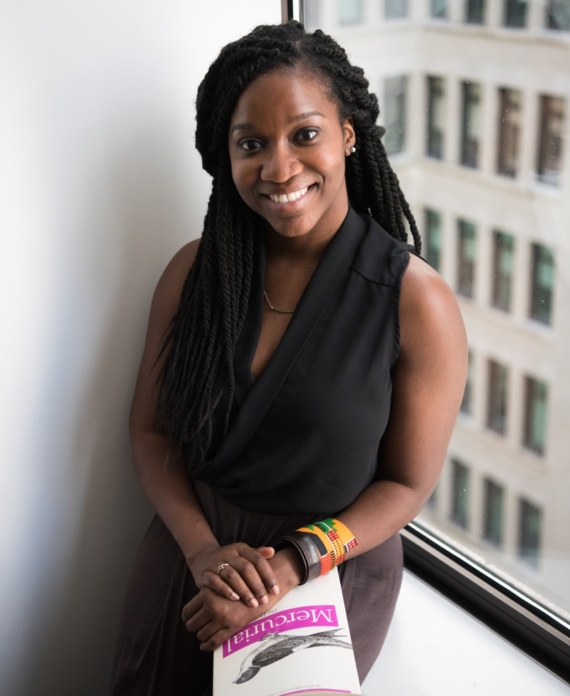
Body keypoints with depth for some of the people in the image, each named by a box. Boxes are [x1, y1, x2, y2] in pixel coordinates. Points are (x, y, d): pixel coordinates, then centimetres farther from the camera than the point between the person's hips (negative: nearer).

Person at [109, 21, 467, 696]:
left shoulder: (417, 303, -17)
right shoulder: (195, 271, -6)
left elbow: (408, 483, -10)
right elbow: (151, 429, 0)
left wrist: (291, 564, -21)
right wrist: (202, 549, -16)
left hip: (333, 565, -3)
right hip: (191, 546, 3)